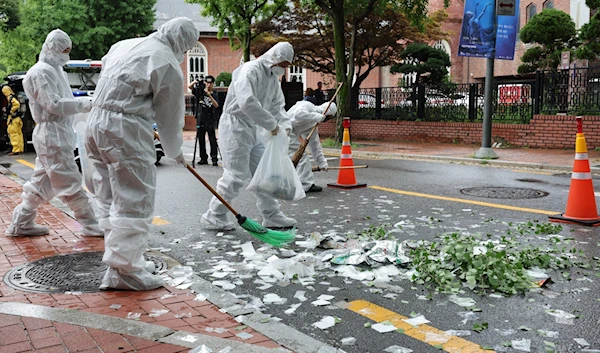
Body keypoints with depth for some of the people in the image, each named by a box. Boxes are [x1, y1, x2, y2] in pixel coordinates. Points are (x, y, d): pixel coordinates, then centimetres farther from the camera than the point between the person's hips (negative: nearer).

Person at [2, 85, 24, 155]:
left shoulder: (10, 98, -11)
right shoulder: (14, 97, 17)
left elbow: (17, 104, -27)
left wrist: (11, 111, -15)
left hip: (13, 118, -10)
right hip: (18, 118, 10)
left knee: (13, 133, -8)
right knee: (19, 133, 10)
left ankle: (15, 150, -11)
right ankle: (21, 149, 14)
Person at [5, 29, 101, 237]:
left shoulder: (55, 70, 20)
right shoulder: (41, 72, -12)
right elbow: (54, 104, -20)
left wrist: (82, 105, 2)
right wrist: (84, 105, -17)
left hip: (58, 133, 10)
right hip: (51, 134, -10)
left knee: (42, 182, 13)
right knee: (70, 182, -5)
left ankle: (21, 224, 22)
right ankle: (90, 225, 0)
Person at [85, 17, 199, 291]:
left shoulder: (123, 45, 16)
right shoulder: (169, 65, -7)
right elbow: (170, 117, -1)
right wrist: (175, 152, 15)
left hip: (96, 123, 9)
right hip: (126, 131, -9)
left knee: (110, 199, 14)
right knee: (134, 202, -3)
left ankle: (126, 260, 24)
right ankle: (123, 270, -1)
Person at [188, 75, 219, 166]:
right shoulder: (200, 91, 7)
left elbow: (216, 105, -12)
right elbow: (189, 86, -1)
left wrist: (209, 95, -23)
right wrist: (195, 82, -20)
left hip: (210, 121, -3)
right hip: (200, 120, 3)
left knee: (212, 140, -7)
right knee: (201, 140, 8)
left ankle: (214, 159, -6)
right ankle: (203, 158, 16)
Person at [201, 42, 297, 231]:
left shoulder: (273, 78, 13)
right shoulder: (250, 71, -17)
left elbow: (277, 105, 14)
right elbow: (247, 102, -31)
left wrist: (285, 125, -6)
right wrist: (271, 124, -26)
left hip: (254, 130, 9)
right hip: (235, 126, -9)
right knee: (237, 175, -8)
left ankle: (272, 216, 19)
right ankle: (213, 216, 6)